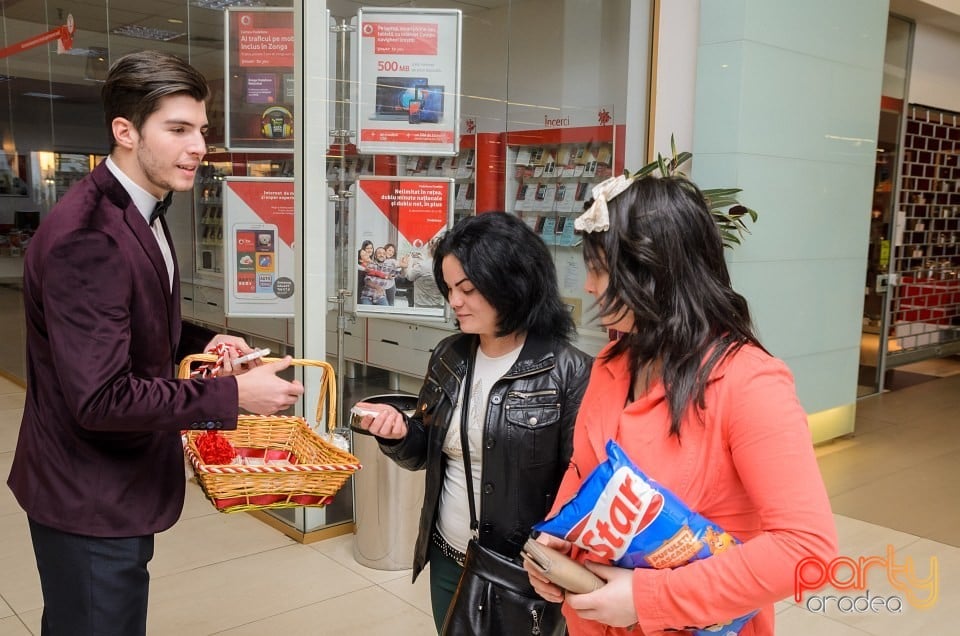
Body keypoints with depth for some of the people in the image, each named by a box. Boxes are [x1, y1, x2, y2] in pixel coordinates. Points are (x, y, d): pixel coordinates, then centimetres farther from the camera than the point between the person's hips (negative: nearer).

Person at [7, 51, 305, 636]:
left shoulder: (140, 217, 7)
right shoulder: (86, 237, -26)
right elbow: (100, 399, -28)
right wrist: (233, 395, -23)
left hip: (119, 487, 9)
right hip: (90, 502, -9)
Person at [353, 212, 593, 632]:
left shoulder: (568, 371, -18)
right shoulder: (449, 356, 1)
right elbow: (426, 454, 9)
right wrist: (398, 433, -11)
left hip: (520, 572, -5)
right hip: (447, 561, 6)